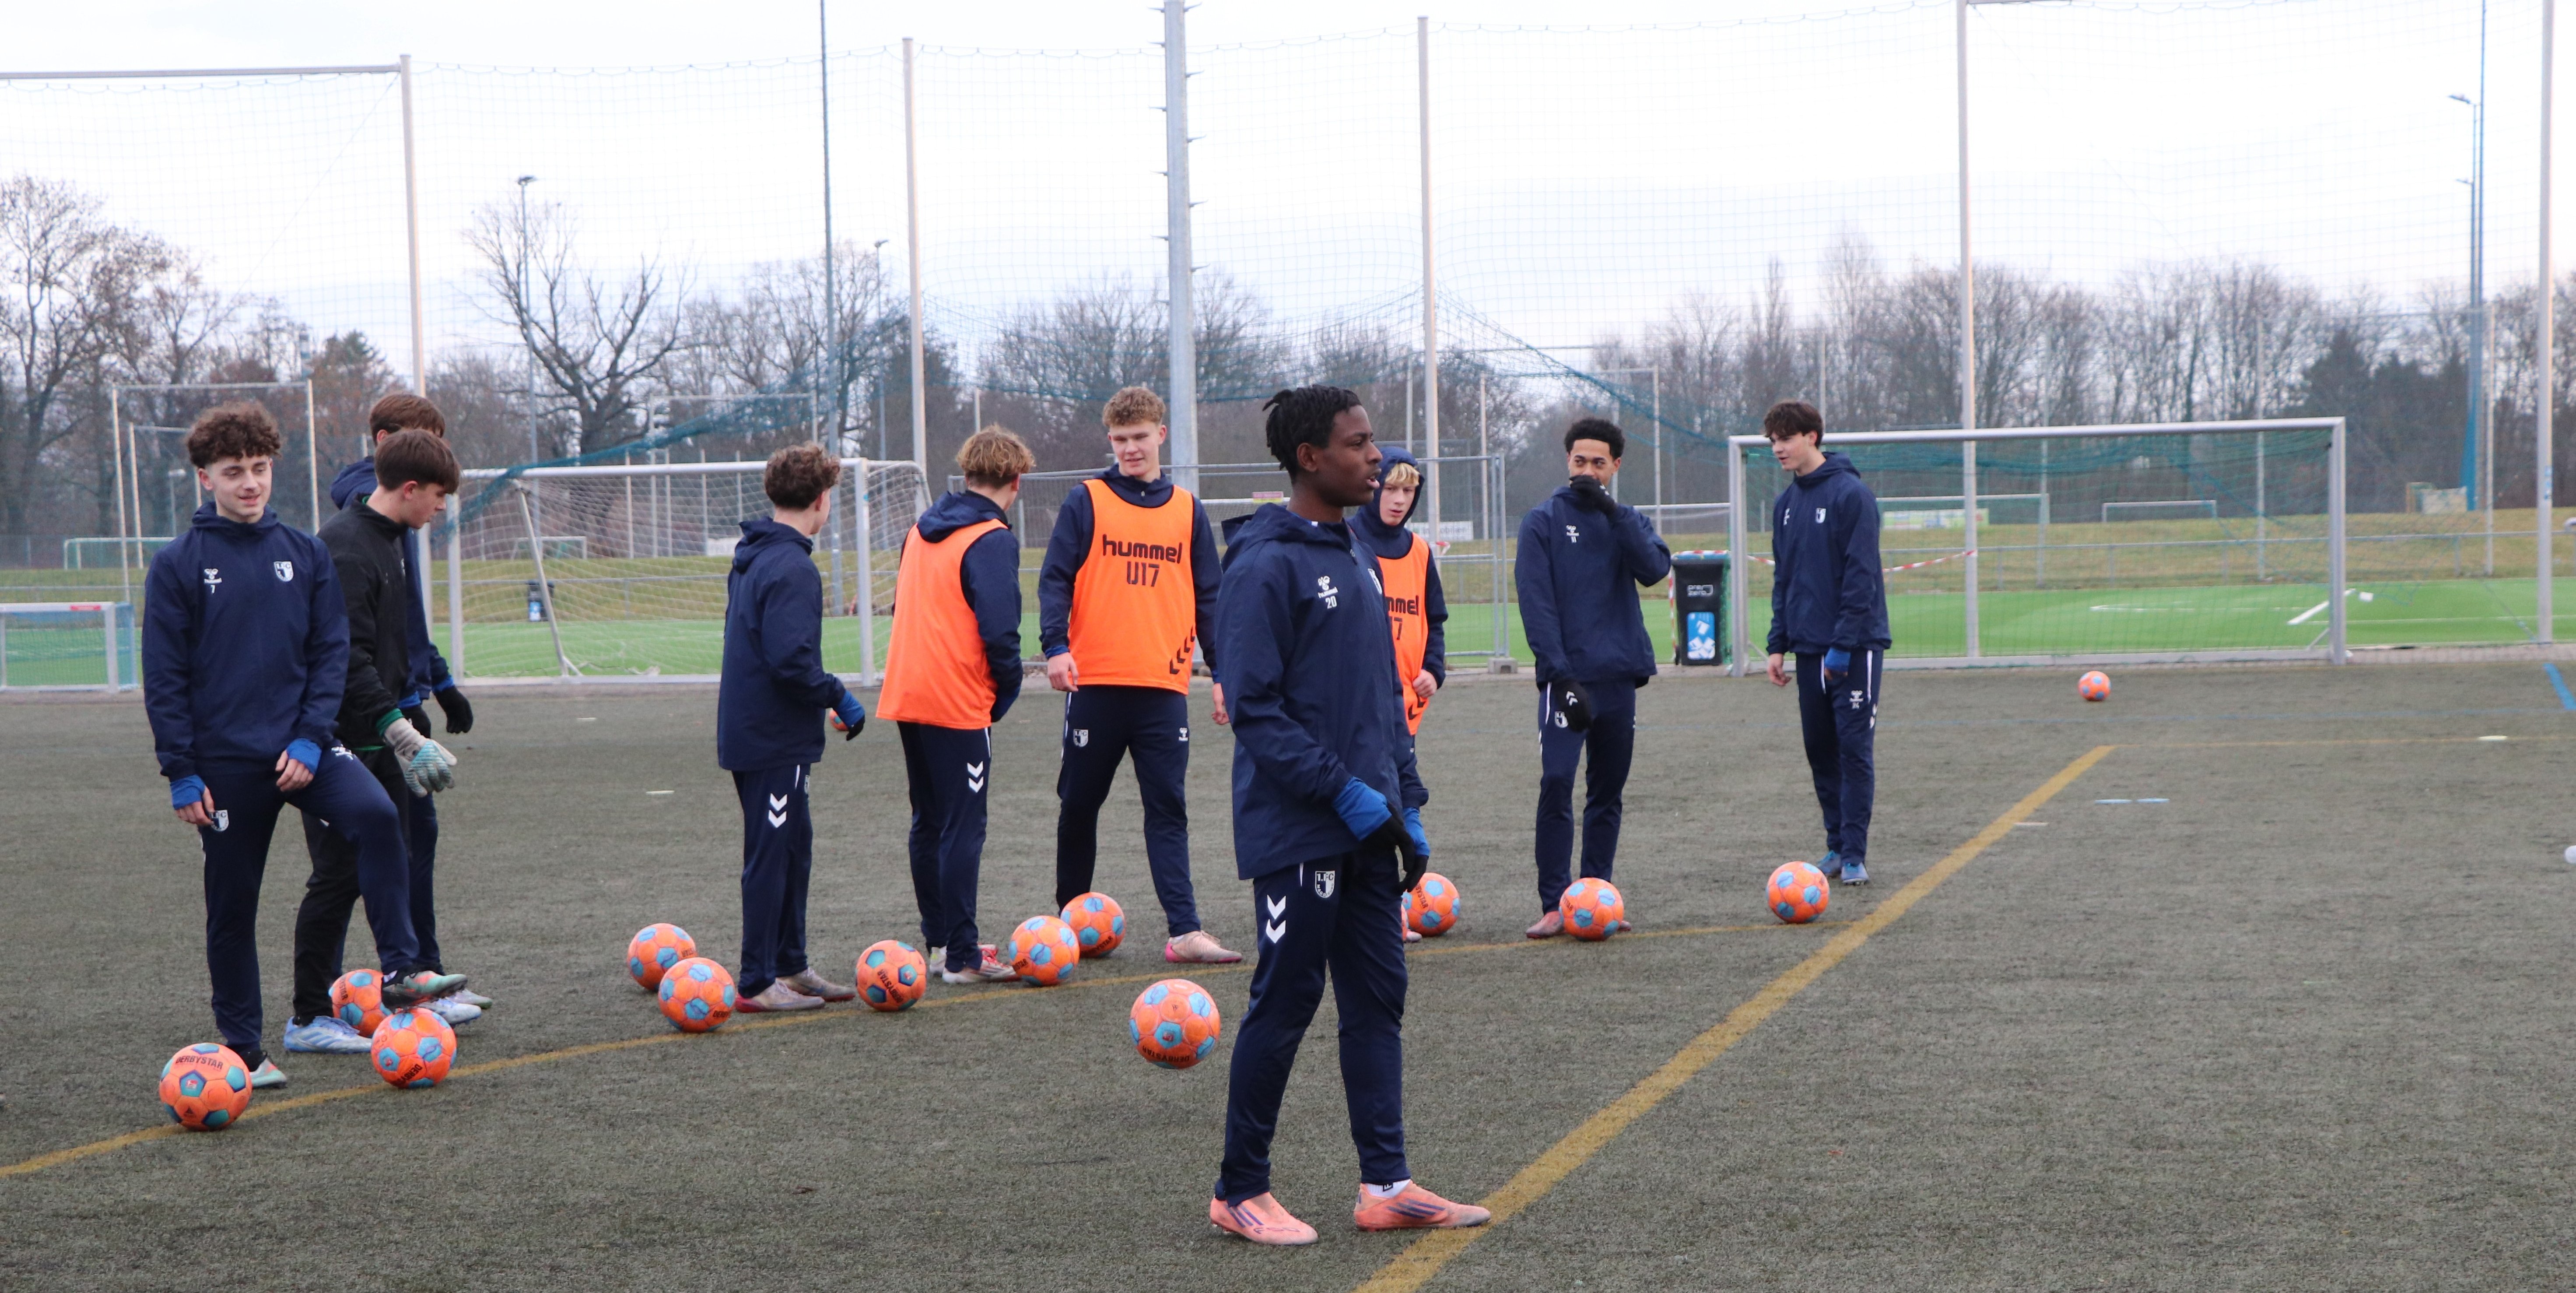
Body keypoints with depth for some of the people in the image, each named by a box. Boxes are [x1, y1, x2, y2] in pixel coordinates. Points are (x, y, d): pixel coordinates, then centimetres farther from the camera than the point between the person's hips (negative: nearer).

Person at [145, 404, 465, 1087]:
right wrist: (182, 773, -6)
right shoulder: (178, 565, -1)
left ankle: (402, 969, -23)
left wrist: (310, 740, -8)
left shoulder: (306, 555, 6)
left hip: (302, 748, 1)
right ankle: (242, 1047, 19)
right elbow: (165, 678, -1)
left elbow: (331, 653, 5)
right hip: (226, 760, -1)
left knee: (377, 814, -26)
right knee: (232, 905, 5)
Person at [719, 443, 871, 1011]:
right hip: (775, 740, -10)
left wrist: (824, 700, 18)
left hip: (749, 727, 10)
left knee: (792, 846, 17)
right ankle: (758, 983, 3)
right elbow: (792, 660, -27)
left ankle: (789, 966, 25)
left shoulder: (751, 557, 12)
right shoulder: (793, 569, -19)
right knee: (771, 853, -3)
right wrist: (839, 699, -14)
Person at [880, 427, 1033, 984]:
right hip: (959, 705, -8)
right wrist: (1007, 690, -3)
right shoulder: (992, 540, -12)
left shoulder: (921, 530, 13)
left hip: (907, 699, 8)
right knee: (964, 828, -4)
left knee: (929, 822, 16)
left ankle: (938, 939, 23)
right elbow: (999, 630, -20)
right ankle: (962, 956, -3)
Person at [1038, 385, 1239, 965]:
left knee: (1169, 809, -3)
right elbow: (1055, 579, -1)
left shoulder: (1186, 510, 13)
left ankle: (1185, 932, -8)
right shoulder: (1086, 501, 4)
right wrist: (1055, 646, -15)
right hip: (1095, 681, -1)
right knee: (1079, 803, 8)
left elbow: (1207, 598, 15)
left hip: (1164, 686, 1)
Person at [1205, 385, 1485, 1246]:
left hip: (1367, 829, 8)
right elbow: (1254, 709, -17)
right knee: (1284, 1004, -1)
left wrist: (1405, 802, 14)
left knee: (1378, 999, 9)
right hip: (1298, 835, -8)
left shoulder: (1355, 558, 14)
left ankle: (1385, 1185, 15)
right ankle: (1240, 1192, 12)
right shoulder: (1265, 566, -13)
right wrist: (1346, 792, -19)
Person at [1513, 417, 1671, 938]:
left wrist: (1613, 511, -15)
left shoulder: (1628, 520, 12)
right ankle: (1554, 905, -11)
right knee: (1556, 783, -14)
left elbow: (1655, 568, -8)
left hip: (1620, 677, 4)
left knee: (1608, 791, 8)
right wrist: (1560, 672, -16)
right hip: (1569, 676, -4)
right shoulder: (1544, 520, 1)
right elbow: (1536, 602, -7)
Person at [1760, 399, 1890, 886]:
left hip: (1855, 645, -7)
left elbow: (1861, 576, -15)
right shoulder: (1787, 503, 12)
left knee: (1855, 748, -5)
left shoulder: (1851, 494, -11)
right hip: (1809, 646, 7)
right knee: (1820, 749, 9)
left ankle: (1855, 854, -2)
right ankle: (1837, 846, 17)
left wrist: (1844, 644, -18)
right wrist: (1778, 644, 11)